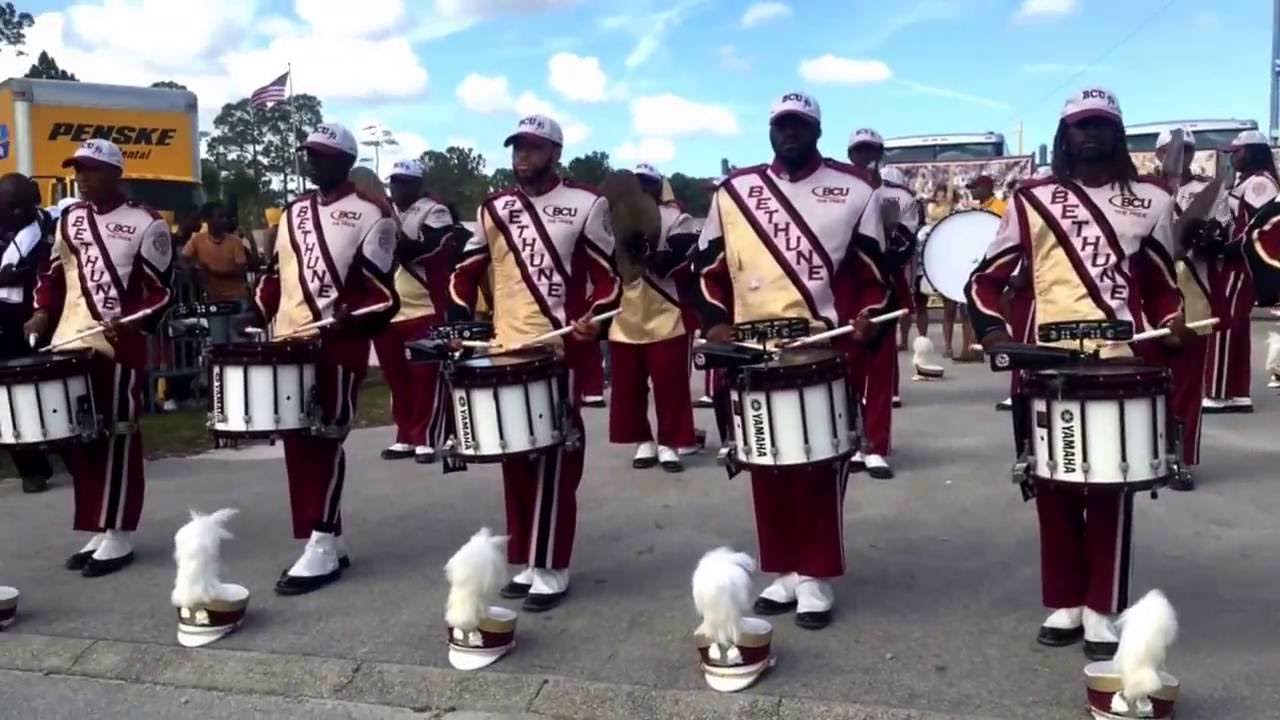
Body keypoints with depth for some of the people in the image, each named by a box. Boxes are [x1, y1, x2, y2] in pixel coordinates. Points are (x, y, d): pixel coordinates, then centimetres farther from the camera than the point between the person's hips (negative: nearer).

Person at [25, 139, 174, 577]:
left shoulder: (146, 225, -5)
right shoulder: (69, 219, 13)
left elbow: (161, 291, -6)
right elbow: (53, 272, 20)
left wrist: (130, 321, -21)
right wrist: (43, 313, 3)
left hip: (119, 348, -6)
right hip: (68, 345, 6)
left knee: (118, 437, -1)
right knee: (78, 438, 10)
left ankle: (118, 537, 7)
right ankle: (97, 530, 21)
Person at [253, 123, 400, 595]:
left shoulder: (371, 214, -4)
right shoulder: (294, 211, 18)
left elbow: (380, 287, -11)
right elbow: (277, 271, 23)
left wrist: (347, 318, -23)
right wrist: (258, 313, 12)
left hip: (338, 345, -8)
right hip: (289, 343, 8)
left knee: (324, 441, -6)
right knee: (297, 442, 9)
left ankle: (321, 549, 2)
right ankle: (331, 540, 20)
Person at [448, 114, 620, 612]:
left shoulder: (586, 205, 0)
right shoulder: (492, 209, 12)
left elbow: (606, 275, -1)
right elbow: (466, 272, 15)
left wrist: (594, 321, -18)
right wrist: (458, 329, 3)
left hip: (562, 352, -5)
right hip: (505, 351, 5)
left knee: (555, 462, -2)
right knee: (516, 461, 11)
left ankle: (551, 570, 7)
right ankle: (525, 563, 23)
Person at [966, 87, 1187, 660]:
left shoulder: (1149, 201, 10)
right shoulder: (1032, 199, 6)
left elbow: (1161, 281, 16)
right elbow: (987, 276, 6)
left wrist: (1171, 324, -3)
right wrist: (991, 328, -9)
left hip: (1121, 363, 0)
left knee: (1109, 488, 4)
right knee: (1054, 487, 7)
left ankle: (1103, 609, 15)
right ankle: (1064, 604, 19)